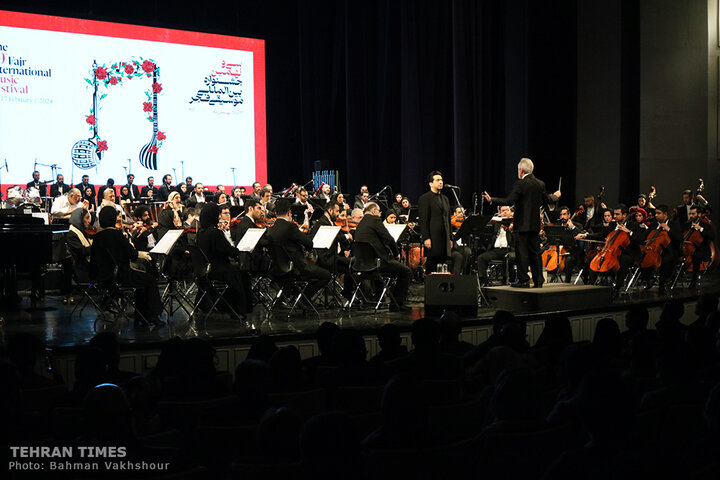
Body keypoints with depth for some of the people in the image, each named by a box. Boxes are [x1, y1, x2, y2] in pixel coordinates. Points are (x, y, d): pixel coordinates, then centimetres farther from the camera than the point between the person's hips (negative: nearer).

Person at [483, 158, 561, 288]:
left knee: (521, 252, -2)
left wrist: (491, 199, -11)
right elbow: (547, 200, 14)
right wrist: (555, 196, 35)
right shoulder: (540, 184, 6)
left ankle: (523, 280, -2)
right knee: (535, 252, 12)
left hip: (522, 224, -7)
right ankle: (538, 281, 15)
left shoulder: (520, 184, -14)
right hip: (535, 224, 7)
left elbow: (509, 201, -18)